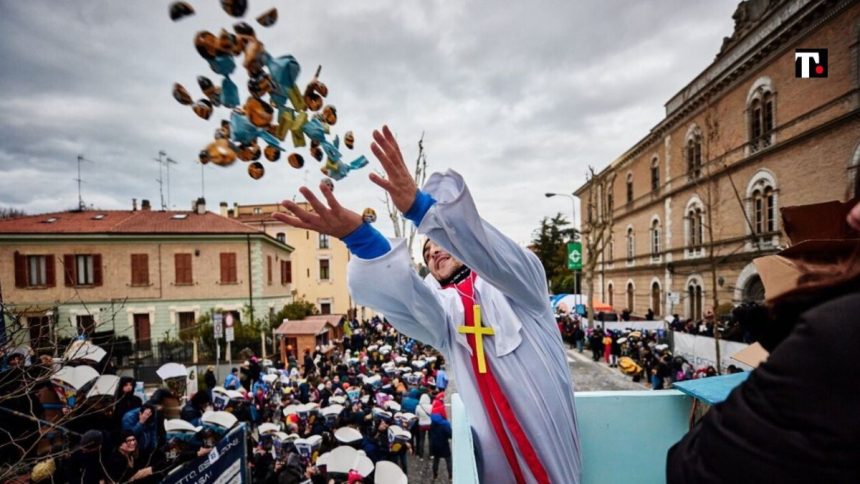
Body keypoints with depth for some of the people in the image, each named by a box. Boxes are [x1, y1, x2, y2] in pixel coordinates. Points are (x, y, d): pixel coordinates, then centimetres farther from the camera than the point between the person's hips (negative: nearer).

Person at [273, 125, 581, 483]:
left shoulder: (518, 280, 0)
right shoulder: (440, 309, 5)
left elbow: (484, 246, -23)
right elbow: (396, 291, -17)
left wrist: (419, 205, -39)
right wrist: (358, 236, -36)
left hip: (548, 432, -2)